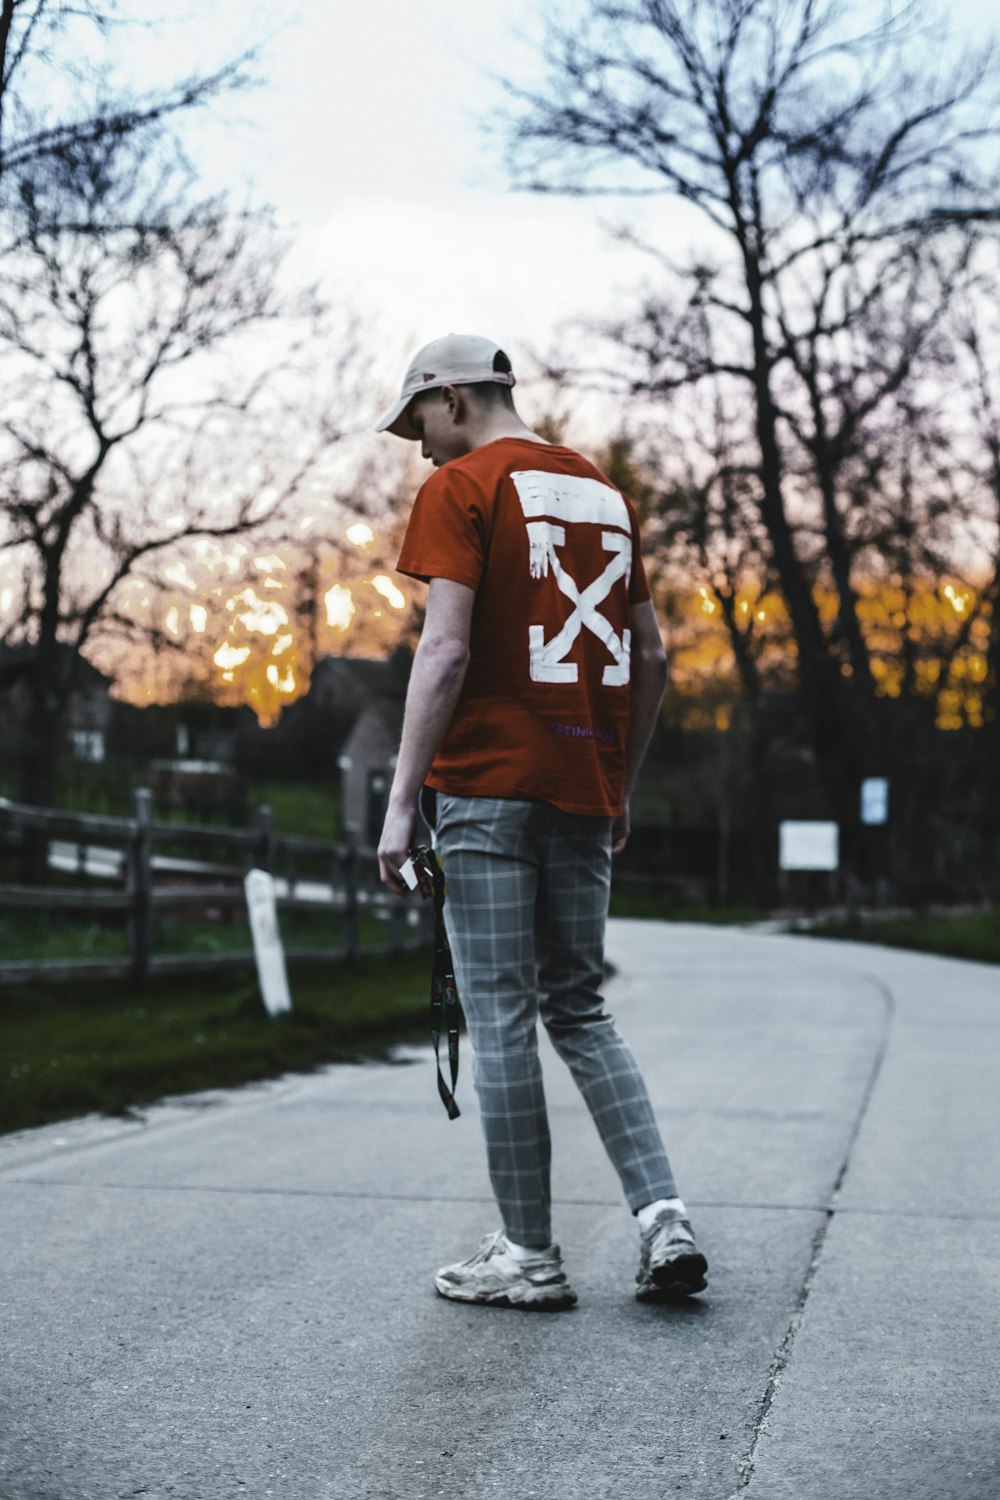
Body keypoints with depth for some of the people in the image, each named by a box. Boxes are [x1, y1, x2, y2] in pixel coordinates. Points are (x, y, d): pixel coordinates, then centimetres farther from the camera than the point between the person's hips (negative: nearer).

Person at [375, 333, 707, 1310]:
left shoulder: (460, 488, -4)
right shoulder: (605, 494, 16)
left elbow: (445, 653, -14)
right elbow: (651, 658, 16)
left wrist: (400, 802, -12)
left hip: (488, 786, -6)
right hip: (585, 790, 7)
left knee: (500, 1019, -1)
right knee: (579, 1012, 14)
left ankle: (529, 1256, 4)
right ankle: (661, 1216, 1)